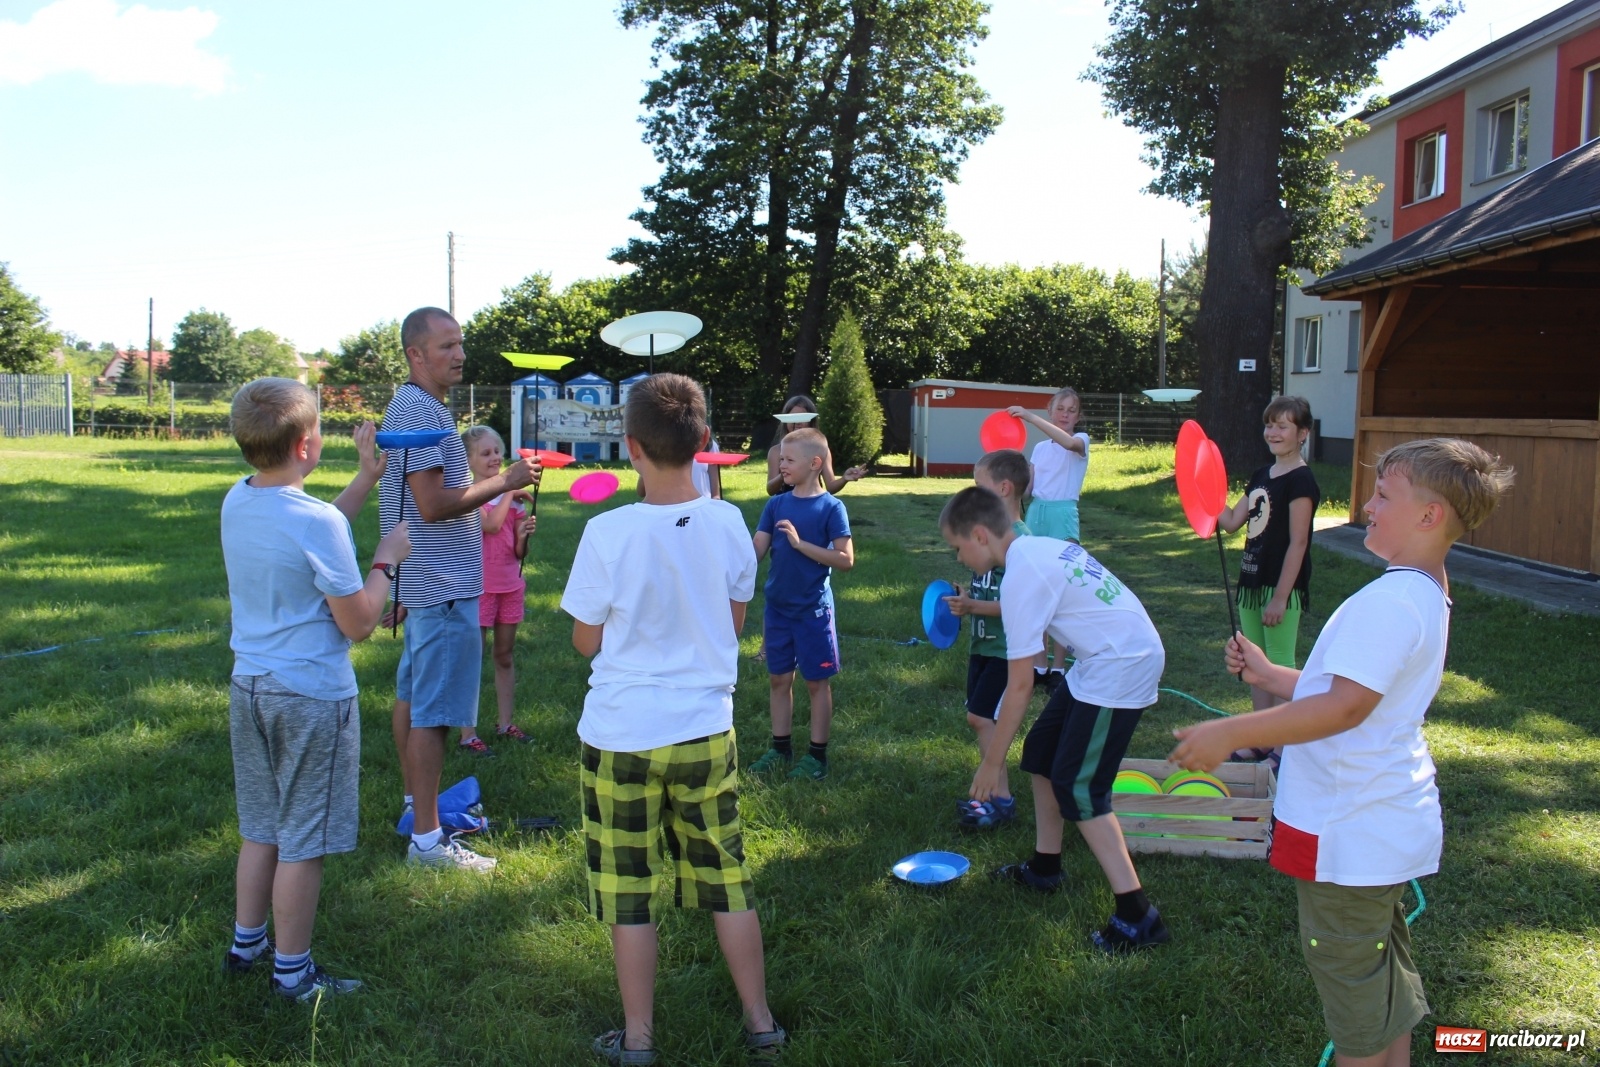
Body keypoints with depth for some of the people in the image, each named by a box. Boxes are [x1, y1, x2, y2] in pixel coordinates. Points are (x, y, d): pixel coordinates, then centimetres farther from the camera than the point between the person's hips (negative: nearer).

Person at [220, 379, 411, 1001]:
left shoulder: (236, 501, 2)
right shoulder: (316, 521, -22)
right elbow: (358, 624, -16)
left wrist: (367, 477, 19)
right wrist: (386, 560, -3)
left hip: (250, 687, 8)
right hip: (312, 698, -8)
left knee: (261, 829, 23)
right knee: (302, 843, 6)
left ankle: (246, 943, 37)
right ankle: (292, 973, 18)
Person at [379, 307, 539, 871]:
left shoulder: (411, 407, 15)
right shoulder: (421, 412, -18)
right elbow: (433, 505, -24)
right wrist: (504, 482, -18)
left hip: (423, 584, 11)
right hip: (444, 589, -11)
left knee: (412, 697, 18)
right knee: (434, 713, -6)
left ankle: (417, 805, 32)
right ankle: (427, 838, -1)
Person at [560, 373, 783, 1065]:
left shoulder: (609, 533, -17)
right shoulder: (727, 523, -7)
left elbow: (586, 640, -6)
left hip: (621, 735, -3)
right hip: (706, 731, 3)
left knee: (629, 892, 11)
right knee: (727, 879, 16)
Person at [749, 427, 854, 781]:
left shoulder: (830, 507, -10)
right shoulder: (776, 504, 3)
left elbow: (846, 560, -14)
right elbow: (755, 551, -3)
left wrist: (800, 543, -20)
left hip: (813, 609, -5)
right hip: (777, 606, 5)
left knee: (817, 681, 6)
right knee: (779, 679, 13)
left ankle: (817, 755, 16)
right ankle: (781, 748, 26)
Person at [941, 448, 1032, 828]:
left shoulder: (1019, 541, -20)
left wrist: (973, 606, -24)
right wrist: (964, 601, 0)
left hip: (1006, 648, -9)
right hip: (983, 644, 9)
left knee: (982, 717, -9)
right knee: (980, 718, 13)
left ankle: (1002, 799, 1)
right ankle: (992, 790, 23)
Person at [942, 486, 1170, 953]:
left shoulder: (1020, 577, -20)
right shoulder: (1041, 546, 7)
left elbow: (1019, 686, -17)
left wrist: (992, 762, -10)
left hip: (1121, 668, -10)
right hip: (1114, 654, 10)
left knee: (1077, 788, -6)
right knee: (1041, 752, 17)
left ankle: (1137, 917, -3)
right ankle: (1044, 868, 31)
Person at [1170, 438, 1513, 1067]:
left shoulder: (1391, 601, -25)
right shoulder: (1427, 595, 10)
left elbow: (1346, 705, -33)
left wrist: (1230, 733, -32)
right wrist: (1270, 675, 12)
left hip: (1351, 834, -10)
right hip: (1391, 821, 10)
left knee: (1350, 980, 6)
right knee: (1387, 973, 23)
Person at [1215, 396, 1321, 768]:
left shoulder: (1300, 480, -14)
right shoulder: (1262, 475, 12)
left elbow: (1298, 544, -17)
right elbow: (1231, 521, 12)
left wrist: (1280, 598, -19)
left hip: (1282, 587, -9)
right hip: (1252, 583, 9)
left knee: (1281, 667, -1)